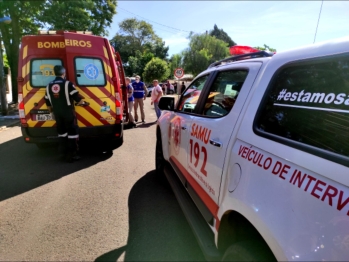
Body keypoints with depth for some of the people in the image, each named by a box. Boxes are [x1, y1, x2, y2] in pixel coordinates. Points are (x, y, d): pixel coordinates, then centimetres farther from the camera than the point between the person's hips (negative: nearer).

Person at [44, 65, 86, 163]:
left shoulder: (49, 86, 9)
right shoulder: (67, 83, -10)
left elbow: (47, 102, 15)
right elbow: (76, 97, -12)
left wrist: (51, 111, 30)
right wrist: (82, 102, 9)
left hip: (57, 113, 6)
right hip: (68, 112, -6)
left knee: (62, 132, 14)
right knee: (72, 132, 0)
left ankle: (67, 154, 20)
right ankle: (72, 155, -1)